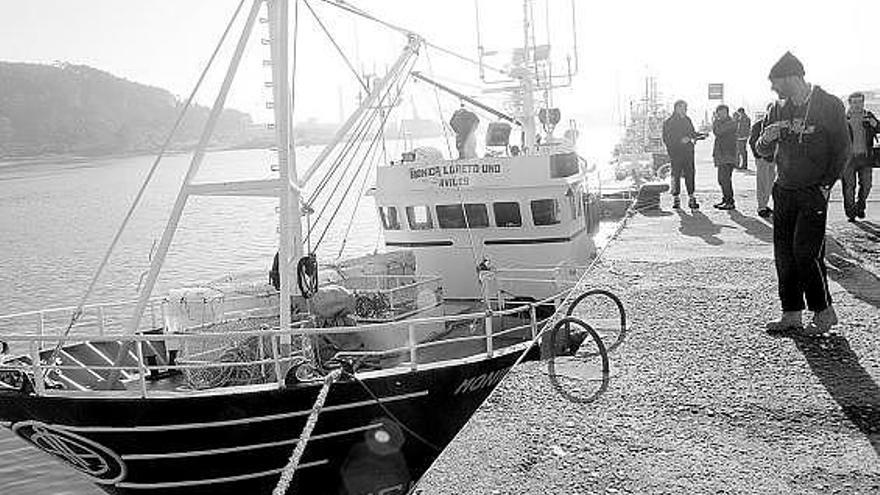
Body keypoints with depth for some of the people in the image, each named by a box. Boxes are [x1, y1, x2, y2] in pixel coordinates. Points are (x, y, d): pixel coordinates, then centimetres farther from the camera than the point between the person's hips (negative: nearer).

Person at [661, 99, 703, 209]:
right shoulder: (668, 122, -2)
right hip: (675, 153, -4)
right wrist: (680, 140, -17)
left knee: (690, 174, 1)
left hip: (688, 151, 4)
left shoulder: (687, 120, 14)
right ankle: (676, 199, 7)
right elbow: (666, 139, -8)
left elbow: (692, 133, 21)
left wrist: (699, 135, 2)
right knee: (676, 176, -1)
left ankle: (691, 198, 5)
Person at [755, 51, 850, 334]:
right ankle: (791, 314, 13)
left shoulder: (830, 106, -6)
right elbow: (762, 152, 12)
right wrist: (765, 139, -10)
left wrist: (825, 185, -8)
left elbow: (842, 151, -3)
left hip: (813, 193, -5)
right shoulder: (779, 108, 8)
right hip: (783, 191, 6)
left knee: (806, 252, -10)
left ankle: (824, 312, 6)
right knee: (783, 254, 4)